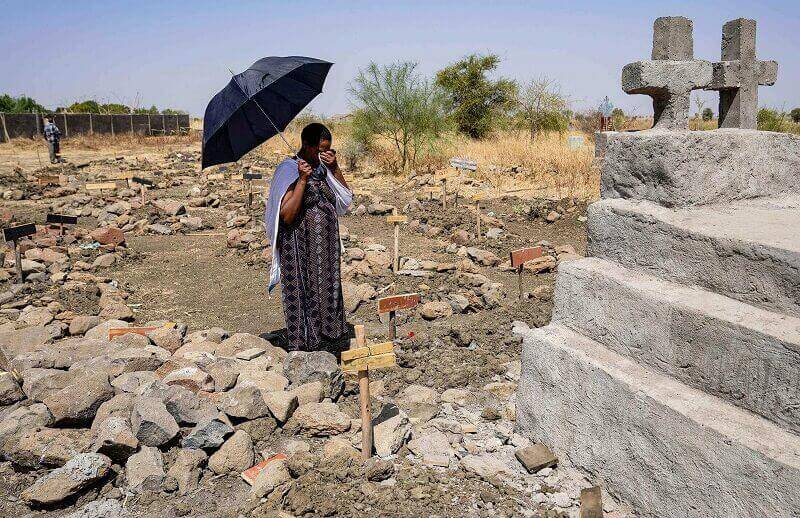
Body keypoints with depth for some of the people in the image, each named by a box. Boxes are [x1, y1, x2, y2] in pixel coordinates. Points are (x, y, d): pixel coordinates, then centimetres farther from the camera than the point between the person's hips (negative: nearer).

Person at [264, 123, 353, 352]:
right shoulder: (288, 170, -11)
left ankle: (327, 345, 23)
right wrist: (302, 180, -25)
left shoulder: (324, 168, 8)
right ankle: (303, 347, 13)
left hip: (326, 247, 7)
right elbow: (287, 215, -19)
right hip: (300, 250, -6)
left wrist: (335, 168, -6)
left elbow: (345, 198, 4)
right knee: (304, 297, 0)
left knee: (328, 294, 11)